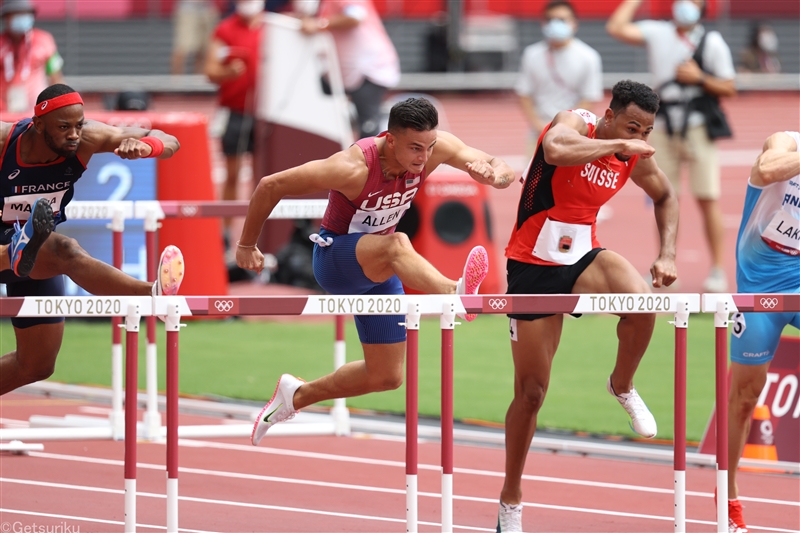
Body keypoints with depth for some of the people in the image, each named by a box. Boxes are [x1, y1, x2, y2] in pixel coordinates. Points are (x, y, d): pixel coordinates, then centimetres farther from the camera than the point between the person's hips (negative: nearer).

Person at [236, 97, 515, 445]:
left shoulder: (434, 147, -17)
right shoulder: (354, 168, -31)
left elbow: (504, 172, -14)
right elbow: (270, 186, -22)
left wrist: (493, 174, -40)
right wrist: (246, 245, -9)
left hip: (377, 269, 7)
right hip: (334, 259, -7)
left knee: (386, 377, 7)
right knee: (396, 245, -40)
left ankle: (296, 396, 29)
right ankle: (455, 293, -69)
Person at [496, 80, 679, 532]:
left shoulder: (636, 158, -1)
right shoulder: (575, 124, -16)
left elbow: (666, 196, 19)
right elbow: (557, 150, -42)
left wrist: (667, 254, 6)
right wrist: (619, 144, -35)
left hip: (583, 259, 3)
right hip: (532, 268, -3)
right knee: (531, 391, 2)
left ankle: (623, 387, -2)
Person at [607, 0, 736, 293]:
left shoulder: (712, 42, 1)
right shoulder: (657, 33, 6)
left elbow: (729, 88, 1)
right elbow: (616, 27, -5)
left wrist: (700, 77, -14)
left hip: (698, 128, -3)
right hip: (663, 128, 3)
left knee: (708, 199, -5)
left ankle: (718, 270, -3)